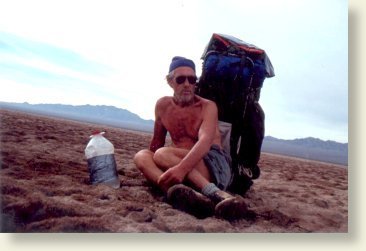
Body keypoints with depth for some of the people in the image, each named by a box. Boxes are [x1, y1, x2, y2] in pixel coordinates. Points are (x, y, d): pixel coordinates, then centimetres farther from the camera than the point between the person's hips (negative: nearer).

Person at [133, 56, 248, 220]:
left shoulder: (207, 106, -7)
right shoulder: (163, 105, 9)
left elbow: (206, 141, -25)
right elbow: (157, 141, 21)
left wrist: (181, 168, -41)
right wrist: (146, 165, 19)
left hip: (214, 165, -5)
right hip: (181, 167, 5)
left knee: (162, 154, -27)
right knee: (141, 156, -20)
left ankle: (213, 193, -41)